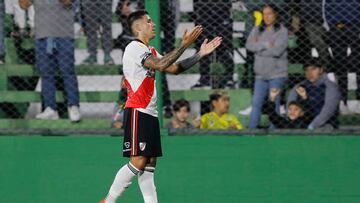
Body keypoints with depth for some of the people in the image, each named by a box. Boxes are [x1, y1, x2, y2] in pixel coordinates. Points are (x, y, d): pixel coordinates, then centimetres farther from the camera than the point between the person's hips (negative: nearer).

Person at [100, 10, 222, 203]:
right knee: (138, 161, -14)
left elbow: (174, 68, 20)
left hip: (150, 113, 10)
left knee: (150, 163, 5)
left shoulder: (150, 51, 21)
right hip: (137, 112, -10)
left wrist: (200, 54, 12)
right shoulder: (135, 48, -10)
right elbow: (161, 65, -24)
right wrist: (184, 44, -23)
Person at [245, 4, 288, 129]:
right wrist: (265, 44, -15)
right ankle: (251, 130, 4)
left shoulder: (282, 31, -4)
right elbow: (249, 44, -3)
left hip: (277, 73, -4)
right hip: (261, 74, 4)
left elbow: (277, 50, -15)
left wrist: (258, 47, -5)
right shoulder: (257, 30, 11)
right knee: (256, 103, 2)